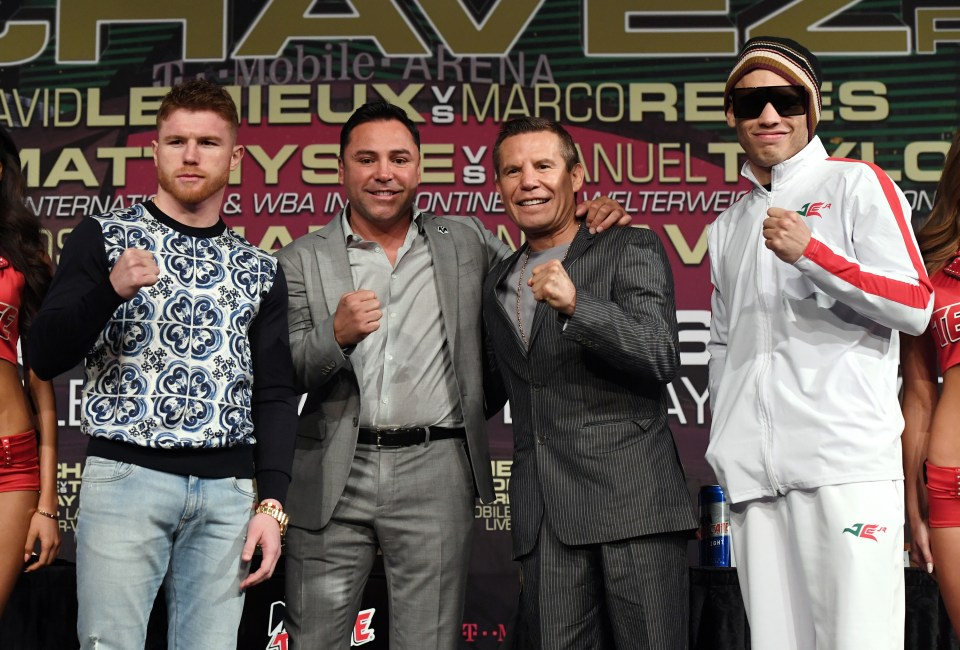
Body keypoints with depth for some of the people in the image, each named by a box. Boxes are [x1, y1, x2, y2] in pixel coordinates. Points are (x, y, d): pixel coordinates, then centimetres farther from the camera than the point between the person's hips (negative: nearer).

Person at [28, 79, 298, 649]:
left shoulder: (260, 270, 13)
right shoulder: (104, 237, 5)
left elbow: (275, 394, 10)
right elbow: (45, 357, -2)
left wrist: (272, 502, -1)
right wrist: (111, 289, -19)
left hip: (229, 493, 3)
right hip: (125, 476, -2)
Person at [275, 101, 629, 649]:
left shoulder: (466, 242, 12)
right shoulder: (302, 261, 7)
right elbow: (281, 376, 1)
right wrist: (337, 335, -18)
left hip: (435, 475, 0)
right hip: (332, 478, 0)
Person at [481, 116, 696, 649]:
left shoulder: (631, 249, 3)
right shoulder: (496, 284, 20)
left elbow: (661, 358, -11)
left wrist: (575, 304, -22)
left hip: (631, 502, -4)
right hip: (543, 519, 5)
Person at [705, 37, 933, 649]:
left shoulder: (857, 183, 7)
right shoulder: (727, 227, 23)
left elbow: (915, 307, -2)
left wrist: (811, 253, -13)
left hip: (846, 457, -5)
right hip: (754, 472, 5)